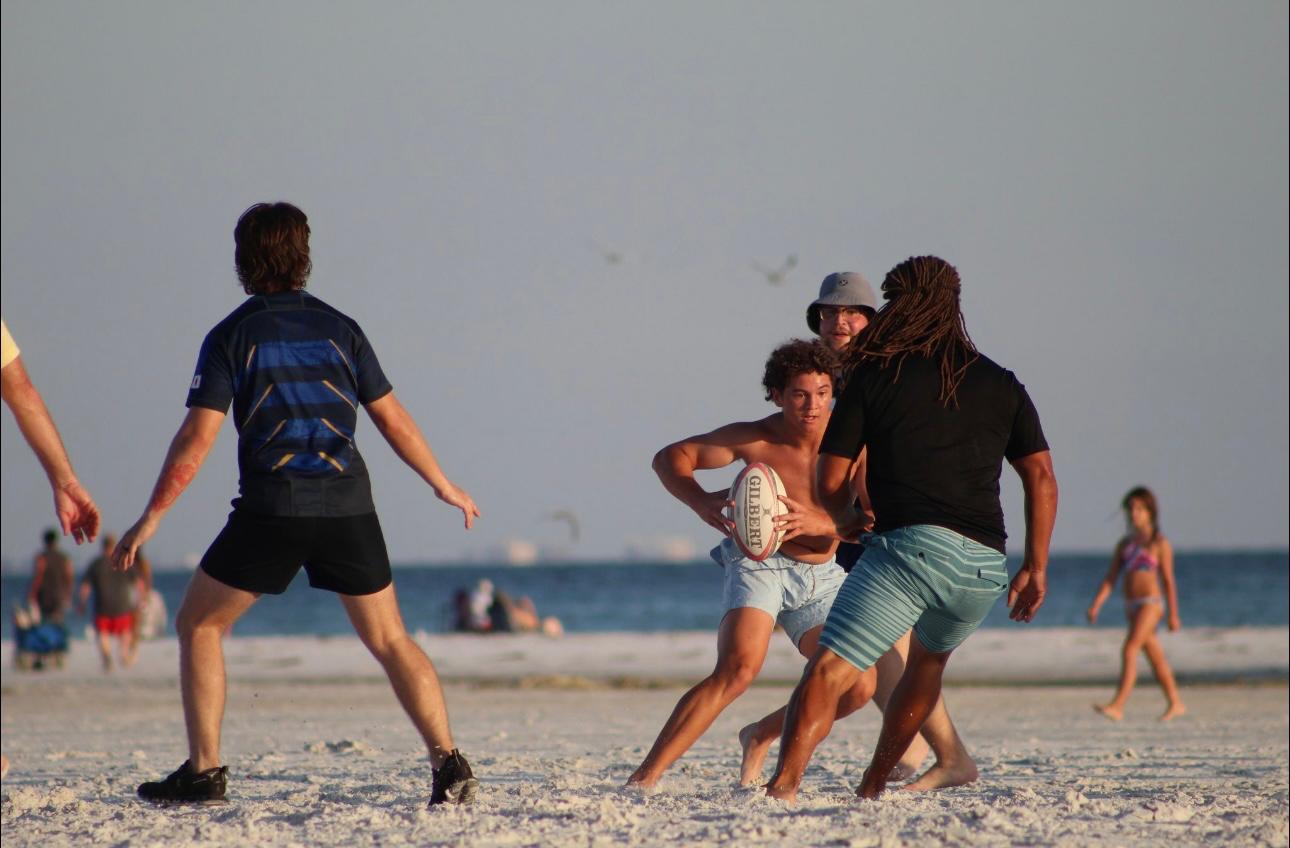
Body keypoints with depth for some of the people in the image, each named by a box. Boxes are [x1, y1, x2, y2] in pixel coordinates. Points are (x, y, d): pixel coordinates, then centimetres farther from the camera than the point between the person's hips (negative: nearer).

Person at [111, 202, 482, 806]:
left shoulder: (232, 336, 2)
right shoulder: (339, 329, 10)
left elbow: (197, 438, -4)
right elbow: (393, 421, 12)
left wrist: (151, 518, 1)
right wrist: (444, 487, 24)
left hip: (272, 508, -3)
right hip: (347, 505, 3)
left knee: (198, 626, 13)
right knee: (389, 640, 12)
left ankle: (204, 770, 5)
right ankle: (447, 761, -2)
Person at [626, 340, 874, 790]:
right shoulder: (755, 439, -16)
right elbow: (670, 457, -12)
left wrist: (817, 525, -35)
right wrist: (699, 501, -32)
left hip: (821, 575, 5)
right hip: (759, 563, -4)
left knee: (856, 689, -3)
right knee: (738, 668, -28)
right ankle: (646, 774, -31)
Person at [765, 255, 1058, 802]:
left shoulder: (873, 377, 9)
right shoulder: (1001, 384, 18)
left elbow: (831, 481, 8)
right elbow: (1042, 478, 13)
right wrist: (1036, 567, 18)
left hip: (909, 545, -5)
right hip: (984, 567, 5)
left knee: (829, 670, -15)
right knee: (928, 660, 32)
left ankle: (785, 783, -37)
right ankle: (873, 785, 36)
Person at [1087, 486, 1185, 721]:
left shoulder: (1159, 543, -4)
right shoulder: (1124, 544, 13)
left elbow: (1168, 580, -4)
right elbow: (1110, 578, 10)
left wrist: (1173, 614, -4)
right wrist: (1096, 605, -1)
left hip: (1151, 603, -7)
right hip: (1131, 605, 7)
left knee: (1130, 649, -19)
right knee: (1155, 656, 14)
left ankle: (1117, 706, -25)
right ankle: (1176, 703, 26)